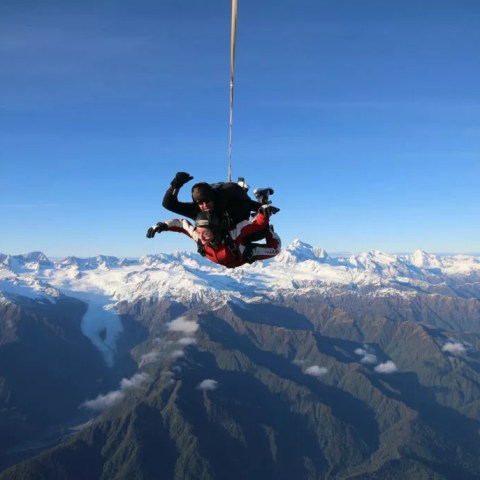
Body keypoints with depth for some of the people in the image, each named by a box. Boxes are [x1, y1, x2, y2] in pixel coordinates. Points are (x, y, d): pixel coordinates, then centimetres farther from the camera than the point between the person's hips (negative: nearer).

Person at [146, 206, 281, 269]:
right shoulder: (198, 235, -40)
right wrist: (162, 225, -38)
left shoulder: (232, 234, -51)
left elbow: (256, 223, -49)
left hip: (245, 255, -4)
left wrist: (264, 213, -68)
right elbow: (181, 223, -27)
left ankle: (267, 227, 19)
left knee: (274, 248, -9)